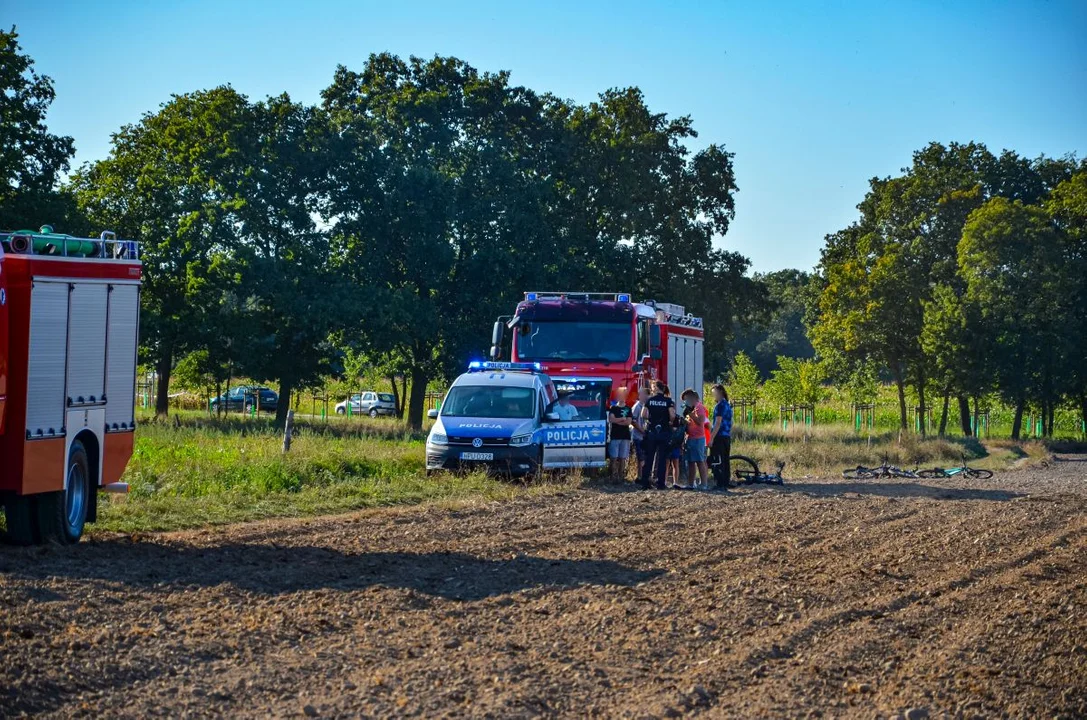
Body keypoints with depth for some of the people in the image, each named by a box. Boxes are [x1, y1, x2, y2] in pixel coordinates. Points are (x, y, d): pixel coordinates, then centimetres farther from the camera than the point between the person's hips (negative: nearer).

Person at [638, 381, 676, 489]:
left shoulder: (649, 400, 2)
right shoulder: (668, 401, -2)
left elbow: (643, 415, -6)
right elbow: (672, 415, -13)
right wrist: (670, 421, 8)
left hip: (651, 431, 1)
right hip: (664, 431, -1)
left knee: (648, 457, 7)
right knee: (662, 458, 3)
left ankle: (645, 482, 4)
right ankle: (660, 483, 0)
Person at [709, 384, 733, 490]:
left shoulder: (720, 405, -12)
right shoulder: (728, 405, 17)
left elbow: (718, 423, -18)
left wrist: (711, 438, -18)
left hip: (719, 437, -10)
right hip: (727, 437, 10)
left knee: (717, 462, -9)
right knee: (725, 462, 11)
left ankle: (719, 484, -13)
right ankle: (725, 483, 12)